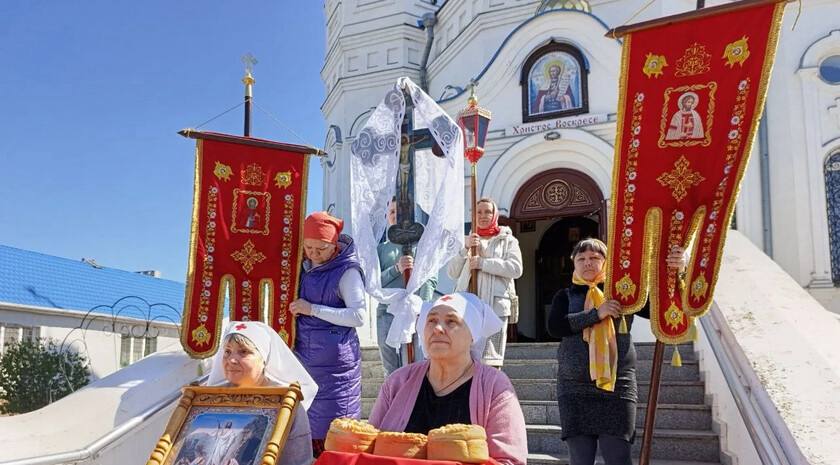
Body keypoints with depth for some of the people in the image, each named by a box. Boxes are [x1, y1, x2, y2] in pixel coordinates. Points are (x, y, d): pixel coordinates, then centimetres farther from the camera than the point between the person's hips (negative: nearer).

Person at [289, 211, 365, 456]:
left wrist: (313, 309, -18)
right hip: (304, 354, 6)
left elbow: (359, 316, -18)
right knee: (306, 423, 10)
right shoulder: (304, 267, 8)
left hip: (334, 360, -6)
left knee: (333, 429, -3)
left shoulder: (347, 271, -10)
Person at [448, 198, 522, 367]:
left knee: (490, 359, -8)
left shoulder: (507, 240, 16)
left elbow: (516, 268, -3)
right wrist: (465, 248, -2)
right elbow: (452, 273, 13)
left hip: (495, 304, -2)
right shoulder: (469, 240, 24)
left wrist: (483, 263, -10)